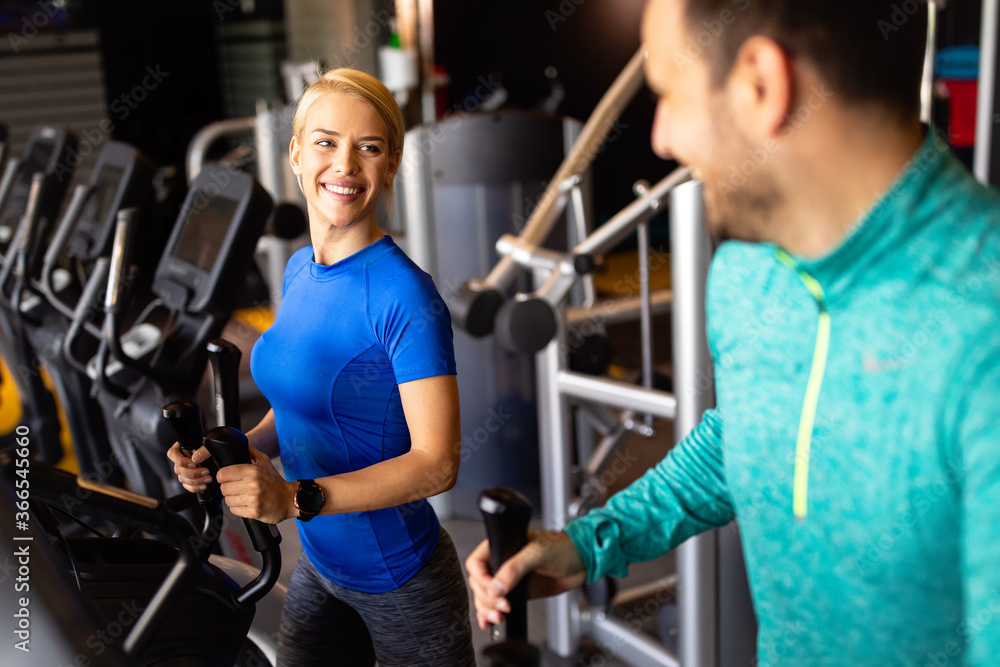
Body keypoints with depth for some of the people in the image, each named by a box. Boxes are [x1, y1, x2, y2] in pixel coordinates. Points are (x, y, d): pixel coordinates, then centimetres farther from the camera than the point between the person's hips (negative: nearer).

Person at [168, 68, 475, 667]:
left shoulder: (404, 294, -23)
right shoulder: (298, 270, 0)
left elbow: (437, 462, -24)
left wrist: (296, 498, -30)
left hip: (401, 583, -7)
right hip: (318, 567, 7)